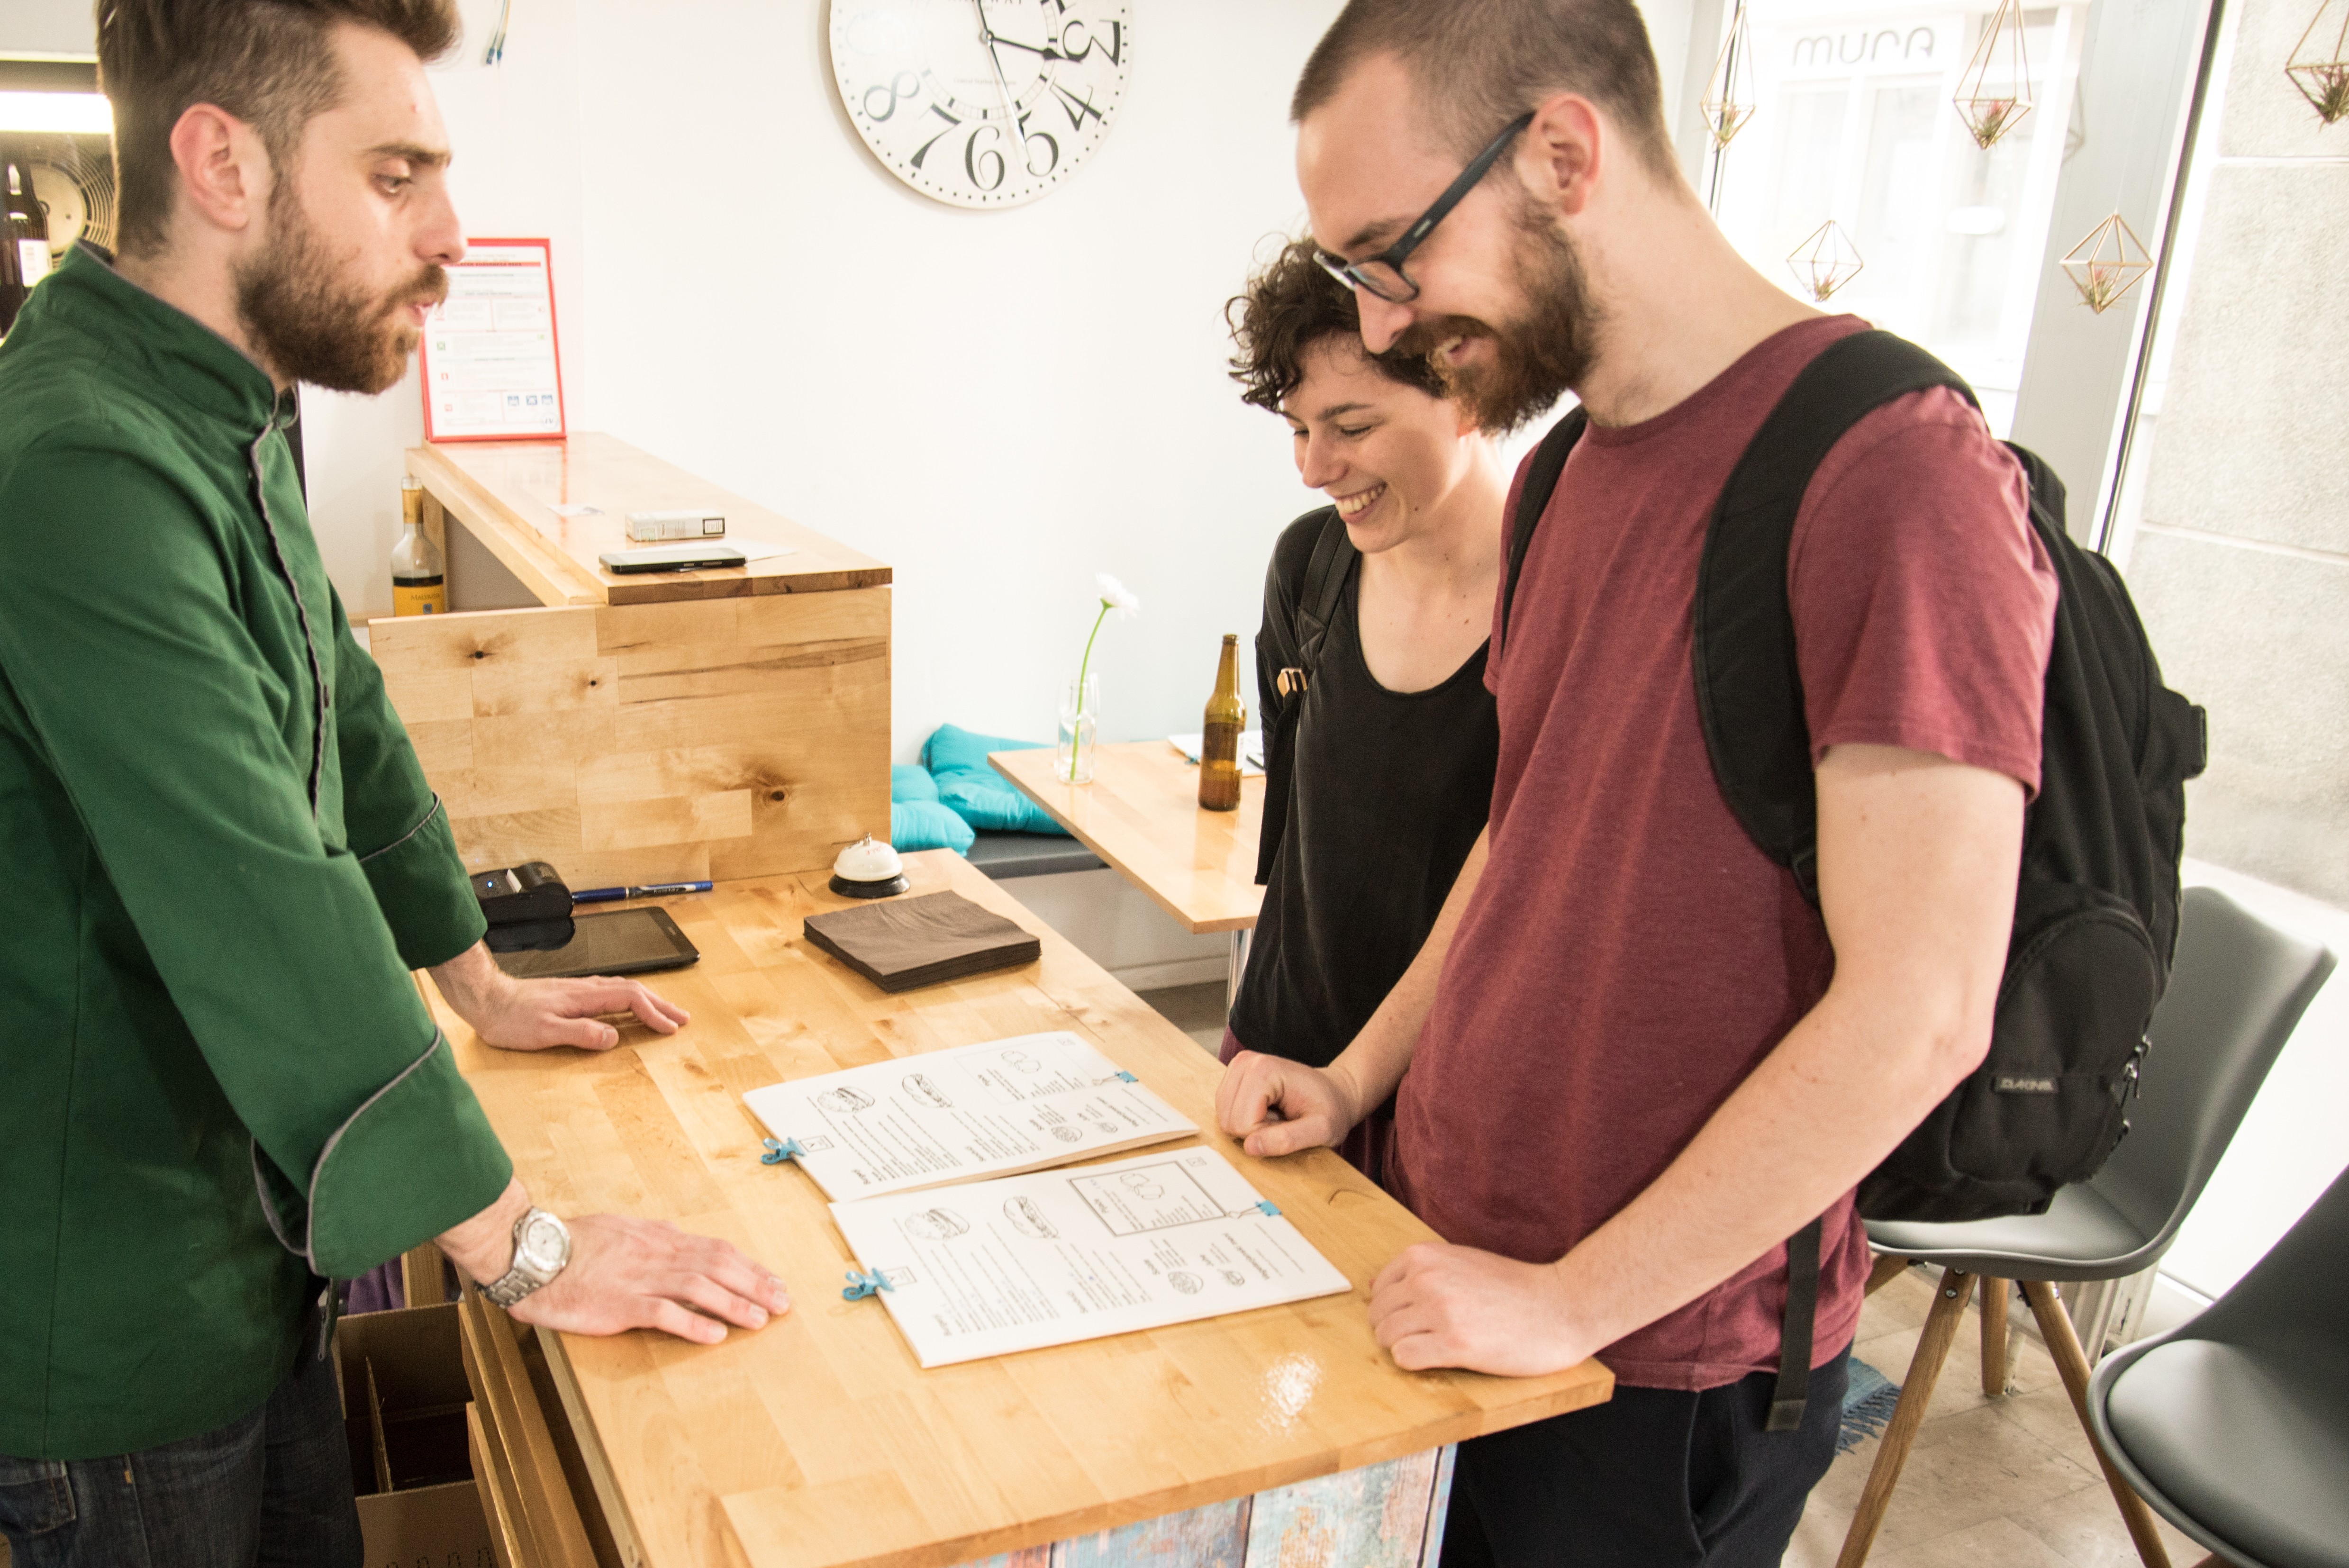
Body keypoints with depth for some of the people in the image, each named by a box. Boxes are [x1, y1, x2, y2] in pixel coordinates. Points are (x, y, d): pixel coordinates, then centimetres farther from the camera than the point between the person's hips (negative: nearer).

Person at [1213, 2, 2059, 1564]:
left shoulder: (1893, 468, -21)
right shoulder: (1564, 475, 8)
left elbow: (1916, 1013, -24)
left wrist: (1572, 1299, -18)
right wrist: (1358, 1079, 7)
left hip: (1663, 1367, -7)